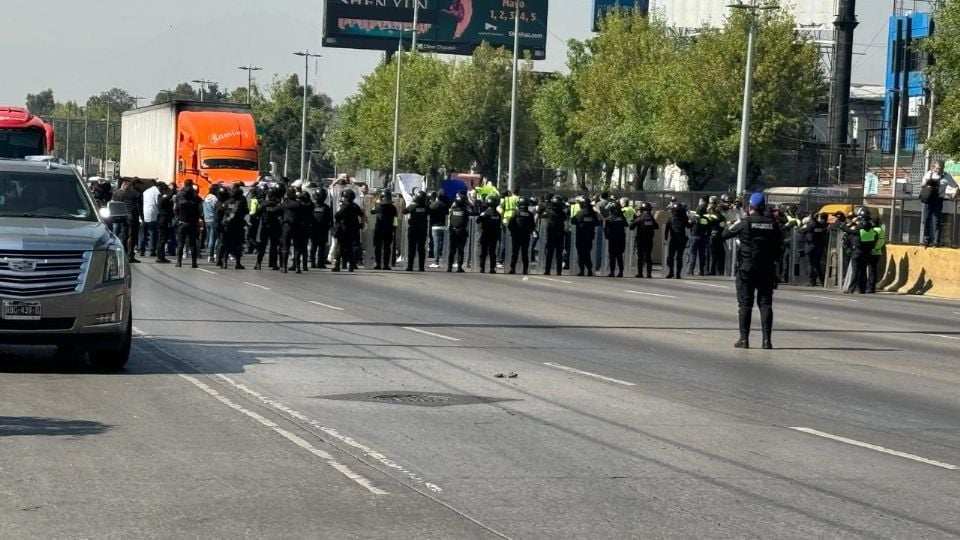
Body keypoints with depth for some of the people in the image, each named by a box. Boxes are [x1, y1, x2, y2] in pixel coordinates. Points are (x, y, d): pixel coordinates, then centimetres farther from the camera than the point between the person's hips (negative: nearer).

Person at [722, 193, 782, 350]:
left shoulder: (744, 223, -9)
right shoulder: (772, 224, 0)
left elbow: (725, 234, 1)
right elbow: (780, 245, 6)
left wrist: (734, 225, 18)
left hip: (746, 268, -2)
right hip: (767, 269, 2)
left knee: (745, 304, 3)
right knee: (765, 303, 5)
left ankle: (744, 339, 0)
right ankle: (767, 339, -1)